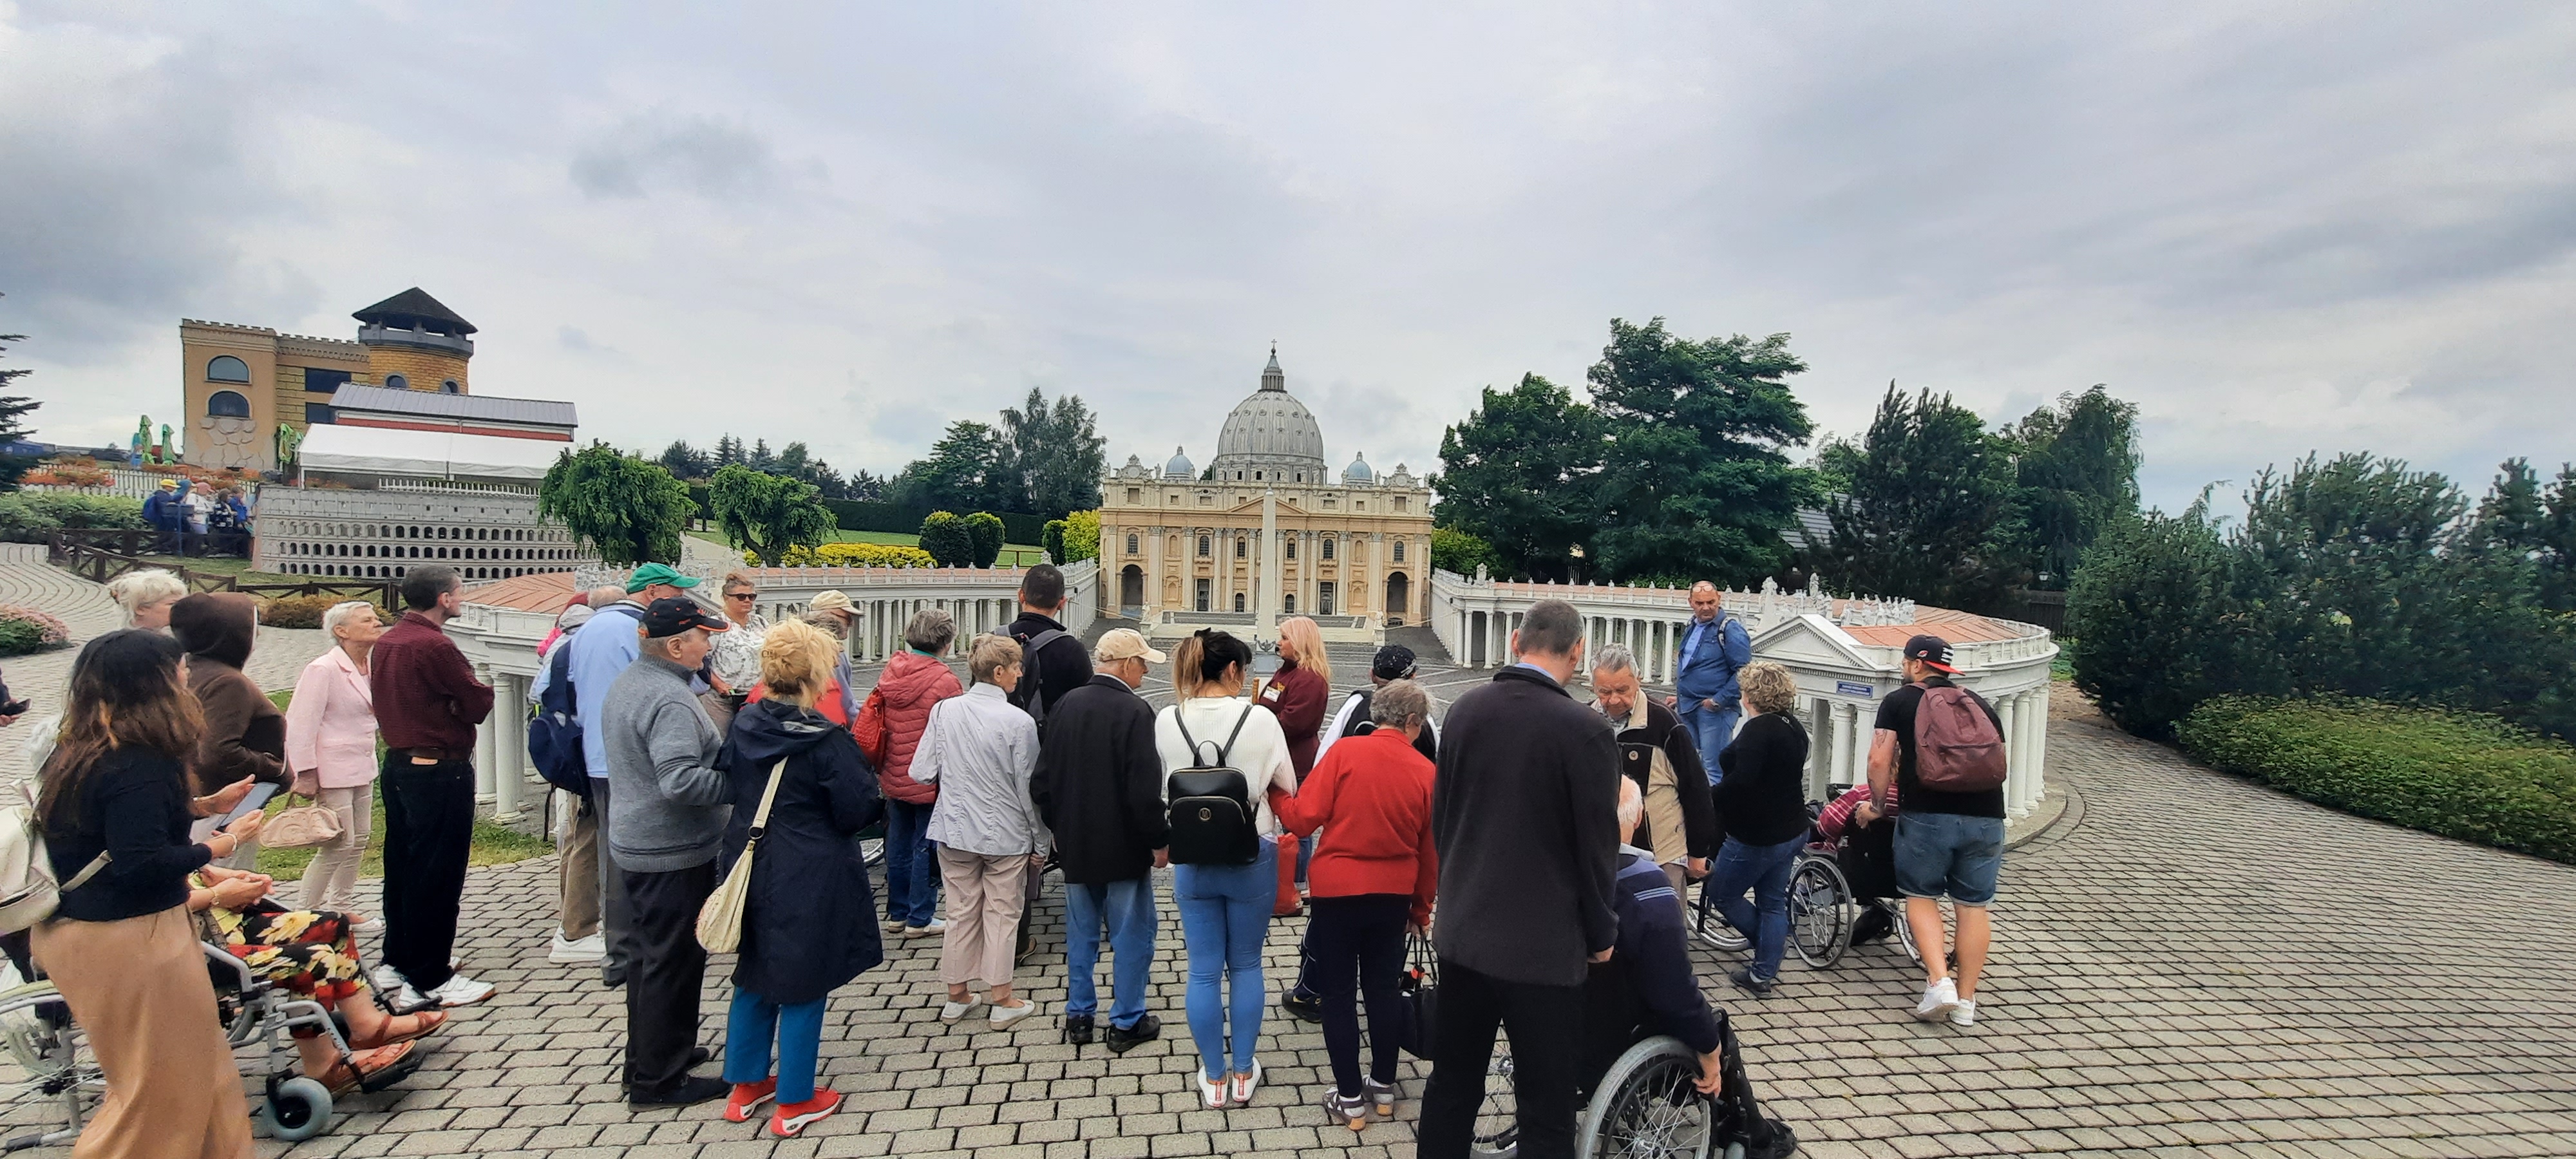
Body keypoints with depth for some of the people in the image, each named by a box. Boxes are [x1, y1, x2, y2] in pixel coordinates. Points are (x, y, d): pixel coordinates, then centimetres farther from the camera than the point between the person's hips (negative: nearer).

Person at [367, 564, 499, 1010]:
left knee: (402, 867, 18)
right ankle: (429, 981, 6)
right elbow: (479, 703, -15)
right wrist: (473, 692, 5)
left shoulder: (385, 642, 9)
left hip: (397, 764, 9)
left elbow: (383, 699, 17)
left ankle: (395, 963, 30)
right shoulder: (435, 646, -20)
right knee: (438, 875, -1)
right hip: (440, 771, -9)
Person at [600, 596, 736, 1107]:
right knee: (675, 962, 2)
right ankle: (659, 1079, 14)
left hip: (635, 843, 10)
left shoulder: (627, 681, 8)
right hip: (674, 853, -10)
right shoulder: (670, 700, -25)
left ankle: (645, 1057, 36)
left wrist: (723, 755, 17)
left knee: (648, 954, 21)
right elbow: (681, 781, -34)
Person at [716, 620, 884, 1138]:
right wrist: (866, 777, 1)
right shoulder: (825, 739, -22)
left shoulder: (744, 724, -3)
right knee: (802, 987, 7)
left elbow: (726, 784, 11)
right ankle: (794, 1103, 20)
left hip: (750, 869, 7)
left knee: (754, 978, 22)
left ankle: (745, 1085, 35)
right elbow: (859, 810, -17)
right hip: (809, 879, -6)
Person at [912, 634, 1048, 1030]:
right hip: (1005, 835, -3)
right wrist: (1040, 841, 1)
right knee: (1001, 916, 10)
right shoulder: (1019, 722, -17)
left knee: (961, 913, 16)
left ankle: (956, 996, 29)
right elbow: (1028, 788, -11)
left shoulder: (944, 711, -7)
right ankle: (1002, 1001, 20)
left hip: (955, 831, 3)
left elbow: (922, 772, -4)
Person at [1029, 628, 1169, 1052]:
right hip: (1124, 847, -6)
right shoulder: (1134, 712, -20)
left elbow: (1042, 779, 4)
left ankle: (1078, 1016, 30)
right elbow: (1145, 791, -22)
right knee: (1131, 934, 10)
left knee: (1081, 933, 19)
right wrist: (1160, 842, -9)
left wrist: (1059, 826, 16)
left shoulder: (1065, 705, -2)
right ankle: (1126, 1022, 20)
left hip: (1075, 845, 6)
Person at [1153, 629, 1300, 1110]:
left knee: (1204, 971, 12)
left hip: (1192, 858, 2)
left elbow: (1166, 789, 6)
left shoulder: (1167, 721, -7)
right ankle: (1243, 1073, 27)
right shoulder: (1260, 719, -15)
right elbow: (1288, 788, -3)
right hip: (1252, 856, -1)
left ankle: (1214, 1079, 24)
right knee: (1246, 966, 16)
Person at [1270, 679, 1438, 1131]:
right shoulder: (1424, 771, -5)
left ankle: (1350, 1097, 18)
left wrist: (1275, 793, 5)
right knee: (1382, 988, 19)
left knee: (1337, 992, 10)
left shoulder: (1345, 752, -13)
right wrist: (1422, 906, 17)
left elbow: (1303, 818, -15)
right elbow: (1430, 850, 3)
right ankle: (1383, 1085, 31)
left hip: (1337, 890, -2)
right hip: (1394, 894, 3)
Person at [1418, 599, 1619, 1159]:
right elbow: (1596, 844, -11)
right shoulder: (1587, 730, -17)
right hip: (1545, 944, -5)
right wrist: (1601, 933, 4)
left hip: (1461, 931, 5)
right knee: (1546, 1109, 9)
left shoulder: (1464, 709, -1)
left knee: (1452, 1086, 19)